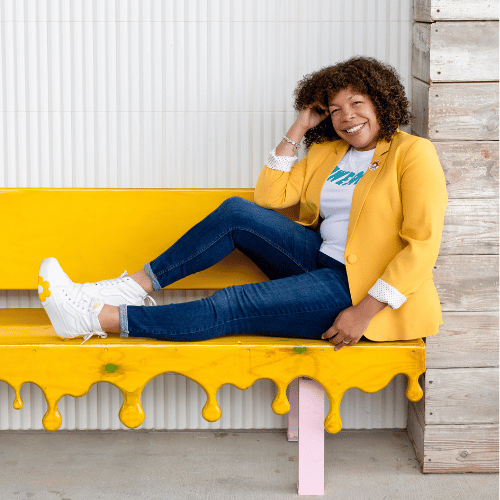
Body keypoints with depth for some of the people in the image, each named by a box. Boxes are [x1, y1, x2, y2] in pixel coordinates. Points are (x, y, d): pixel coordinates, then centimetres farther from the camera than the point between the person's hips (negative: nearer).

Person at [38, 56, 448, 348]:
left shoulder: (413, 154, -6)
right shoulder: (325, 151, 16)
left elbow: (423, 244, -16)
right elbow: (269, 197, 9)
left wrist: (364, 312, -23)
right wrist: (298, 130, 4)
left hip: (361, 290, -7)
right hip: (320, 261, 7)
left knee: (229, 309, -22)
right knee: (237, 212, -12)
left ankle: (100, 319, -23)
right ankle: (135, 287, -10)